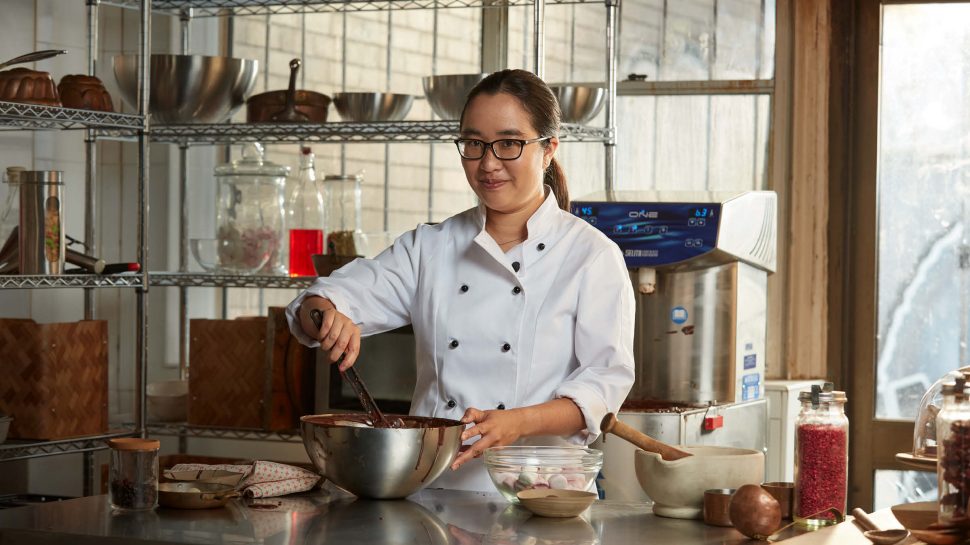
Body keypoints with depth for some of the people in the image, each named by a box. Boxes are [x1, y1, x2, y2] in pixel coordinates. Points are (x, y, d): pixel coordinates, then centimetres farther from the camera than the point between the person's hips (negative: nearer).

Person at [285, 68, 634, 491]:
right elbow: (343, 294, 10)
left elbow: (606, 378, -2)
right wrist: (326, 314, -14)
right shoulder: (430, 248, 16)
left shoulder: (591, 255, 4)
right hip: (430, 483, 3)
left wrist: (521, 423, -18)